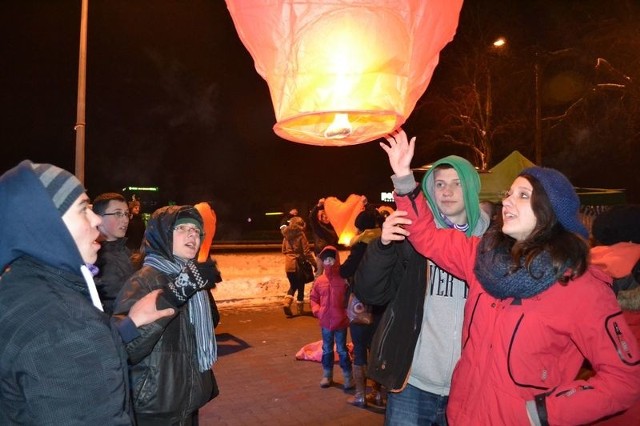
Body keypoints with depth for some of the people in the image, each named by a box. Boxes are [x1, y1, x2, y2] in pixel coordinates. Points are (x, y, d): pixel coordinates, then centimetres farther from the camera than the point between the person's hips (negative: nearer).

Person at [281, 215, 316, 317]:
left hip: (288, 265, 5)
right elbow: (306, 252, -12)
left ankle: (286, 302, -4)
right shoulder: (301, 235, -10)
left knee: (293, 286, 17)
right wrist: (314, 263, -6)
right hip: (298, 264, -5)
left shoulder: (286, 235, 5)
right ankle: (300, 309, 15)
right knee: (300, 287, 9)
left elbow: (284, 250, 12)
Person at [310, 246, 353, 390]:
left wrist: (347, 312, -12)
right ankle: (327, 375, 30)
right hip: (325, 322, 4)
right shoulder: (319, 280, -1)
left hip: (341, 321, -3)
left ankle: (348, 377, 20)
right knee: (327, 349, 16)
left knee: (342, 349, 7)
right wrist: (317, 310, -1)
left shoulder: (344, 279, -11)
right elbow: (313, 298, 11)